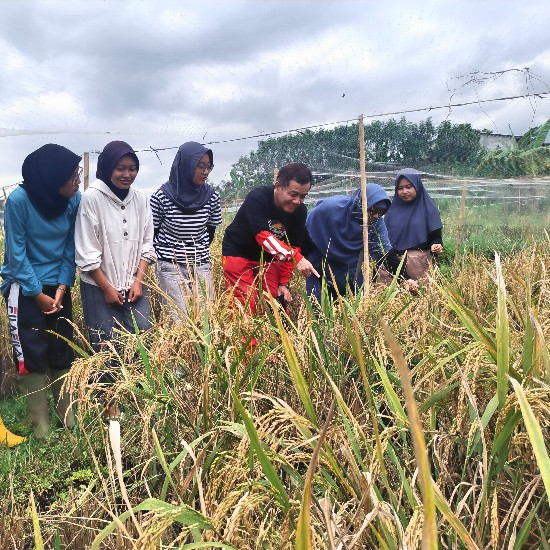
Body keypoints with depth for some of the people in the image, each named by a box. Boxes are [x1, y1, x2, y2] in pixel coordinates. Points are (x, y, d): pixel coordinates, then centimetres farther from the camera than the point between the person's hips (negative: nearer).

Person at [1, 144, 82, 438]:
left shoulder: (74, 199, -9)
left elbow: (71, 247, -1)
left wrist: (62, 287, -10)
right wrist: (39, 295, -11)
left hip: (58, 288, 3)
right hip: (24, 289, -3)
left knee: (63, 352, 8)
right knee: (32, 356, 2)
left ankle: (69, 417, 22)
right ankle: (41, 425, 15)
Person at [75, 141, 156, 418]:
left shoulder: (140, 199, 1)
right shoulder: (92, 198, -12)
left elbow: (146, 245, 6)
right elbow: (87, 252, -11)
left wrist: (138, 281, -3)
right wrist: (107, 288, -9)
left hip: (133, 285, 4)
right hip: (99, 286, -4)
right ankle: (111, 400, 22)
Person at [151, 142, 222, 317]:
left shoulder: (211, 195, -2)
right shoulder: (162, 196, -11)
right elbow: (151, 232, 1)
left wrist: (200, 251, 14)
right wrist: (163, 253, 7)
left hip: (202, 264, 3)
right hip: (171, 266, -3)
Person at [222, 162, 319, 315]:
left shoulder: (300, 211, -10)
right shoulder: (257, 198, -26)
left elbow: (292, 247, -5)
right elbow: (263, 237, -37)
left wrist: (284, 283, -8)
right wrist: (297, 257, -47)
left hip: (267, 257, 5)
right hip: (238, 253, -5)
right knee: (246, 307, -12)